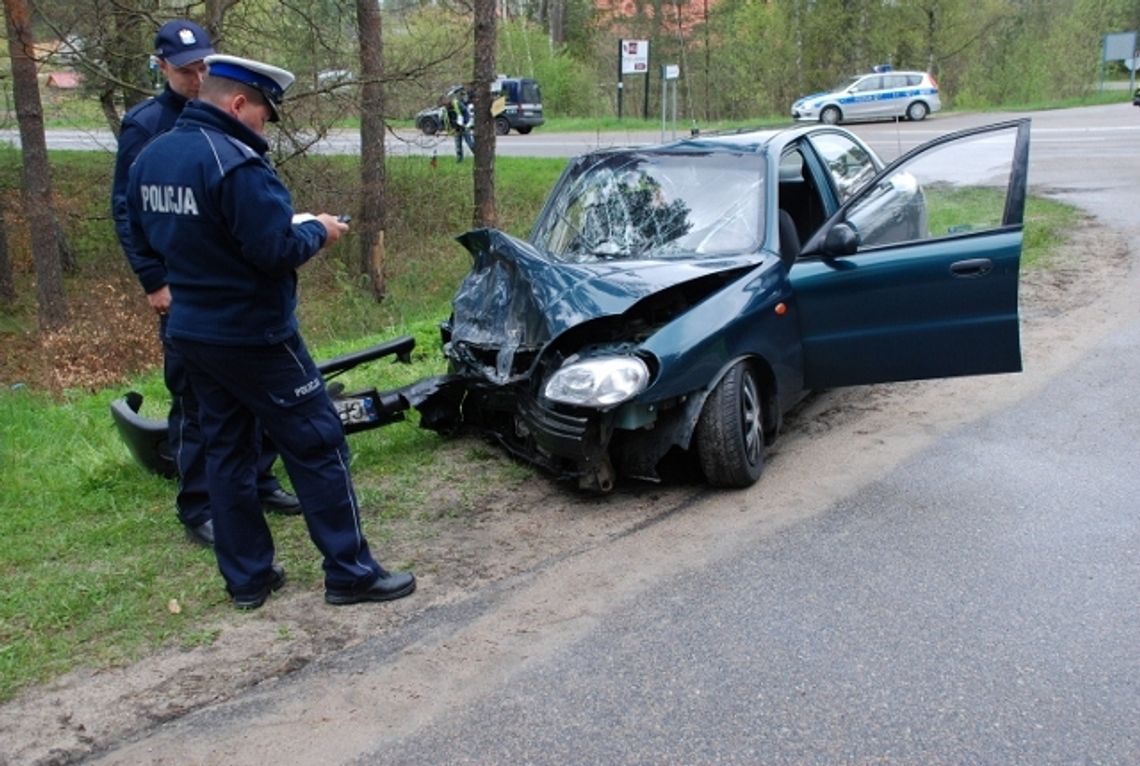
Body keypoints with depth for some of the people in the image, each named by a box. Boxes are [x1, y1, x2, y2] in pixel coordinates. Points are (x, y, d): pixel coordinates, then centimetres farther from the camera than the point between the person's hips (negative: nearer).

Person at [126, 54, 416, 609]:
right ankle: (351, 572, 7)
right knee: (317, 446, 1)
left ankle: (246, 577, 21)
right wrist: (317, 230, -6)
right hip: (253, 335, -9)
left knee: (226, 448, 15)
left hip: (191, 331, 9)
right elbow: (277, 251, -24)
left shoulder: (150, 157, 6)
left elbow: (143, 241, 14)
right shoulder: (234, 162, -21)